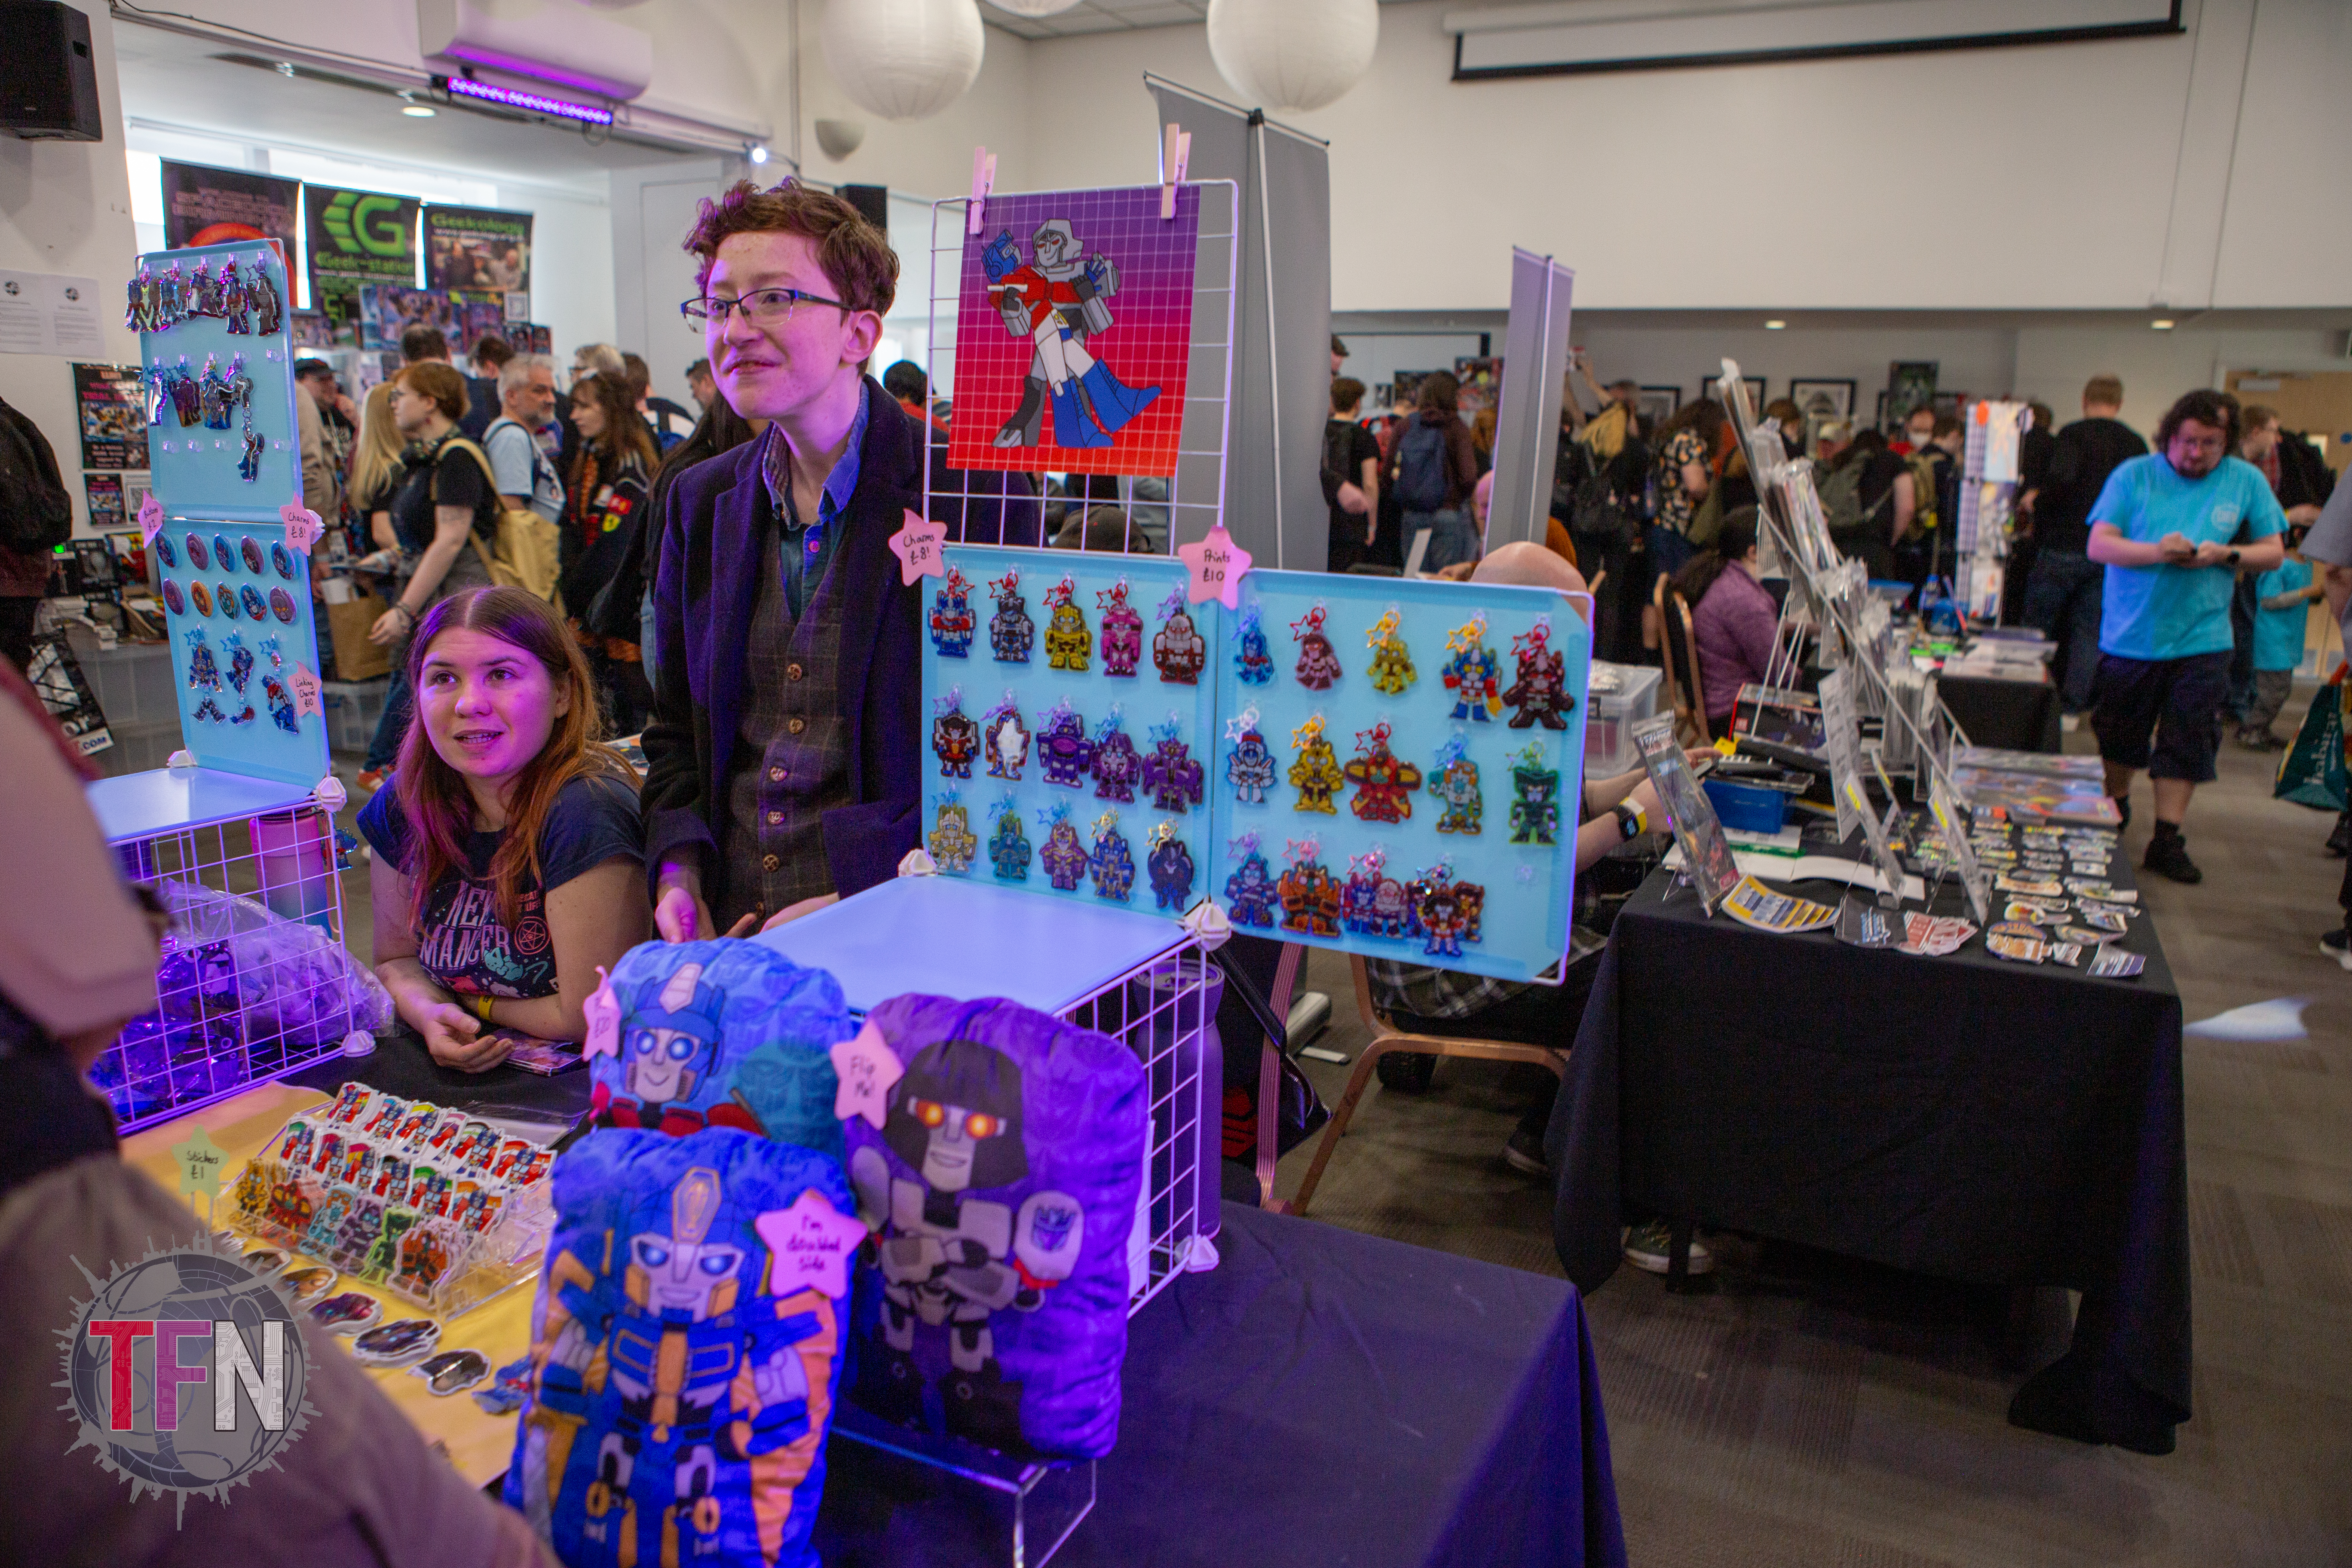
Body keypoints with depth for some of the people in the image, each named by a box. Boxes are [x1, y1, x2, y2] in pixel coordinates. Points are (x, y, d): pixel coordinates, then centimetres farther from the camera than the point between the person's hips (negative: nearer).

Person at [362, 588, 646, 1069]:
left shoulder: (586, 811, -23)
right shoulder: (406, 804, -2)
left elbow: (589, 1019, -19)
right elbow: (396, 960, 12)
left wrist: (472, 1002, -3)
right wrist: (430, 1013, -11)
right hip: (457, 1075, 7)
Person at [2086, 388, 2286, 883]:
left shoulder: (2246, 481, 4)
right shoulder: (2133, 476, -1)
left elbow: (2274, 553, 6)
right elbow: (2099, 545, -7)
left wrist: (2227, 554, -13)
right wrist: (2156, 551, -22)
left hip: (2202, 639, 0)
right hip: (2131, 634, 0)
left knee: (2187, 745, -1)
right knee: (2120, 736, 13)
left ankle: (2167, 840, 5)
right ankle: (2115, 814, 35)